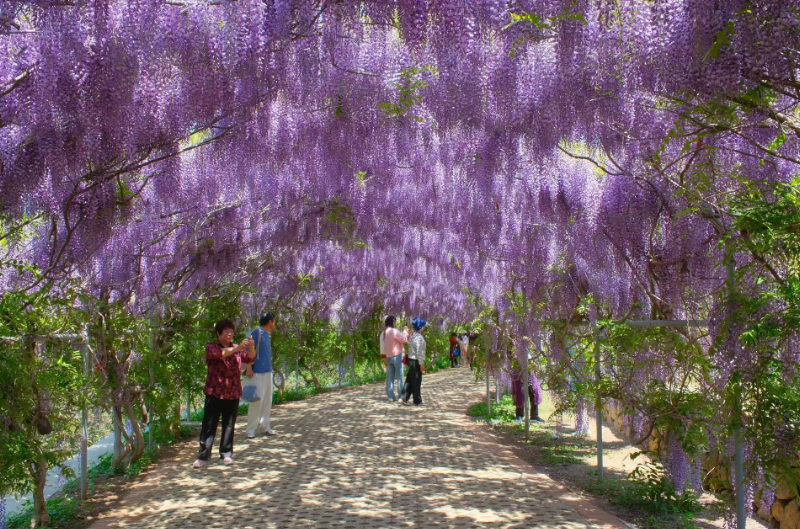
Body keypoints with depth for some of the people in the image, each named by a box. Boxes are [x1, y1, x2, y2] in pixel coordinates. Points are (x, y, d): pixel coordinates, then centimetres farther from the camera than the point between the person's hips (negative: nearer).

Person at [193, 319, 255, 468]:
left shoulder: (236, 348, 12)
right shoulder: (211, 347, 0)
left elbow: (250, 358, -3)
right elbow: (219, 353, -23)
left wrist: (251, 347, -25)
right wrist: (238, 348, -36)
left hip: (233, 394, 3)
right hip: (214, 393, -3)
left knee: (229, 426, 9)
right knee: (209, 426, -2)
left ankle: (226, 454, 19)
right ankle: (203, 456, 1)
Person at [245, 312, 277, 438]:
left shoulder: (267, 335, 16)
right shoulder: (256, 333, -10)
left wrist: (270, 368, 15)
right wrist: (249, 369, -20)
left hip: (268, 372, 9)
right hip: (258, 373, -9)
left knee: (267, 401, 11)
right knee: (257, 400, -7)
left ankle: (264, 427, 18)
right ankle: (251, 429, 0)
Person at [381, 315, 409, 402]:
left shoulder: (383, 333, 10)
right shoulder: (394, 331, -14)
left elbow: (382, 347, 12)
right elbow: (403, 339, -10)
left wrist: (384, 358, 17)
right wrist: (405, 331, 5)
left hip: (388, 357, 7)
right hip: (397, 356, -7)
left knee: (390, 377, 7)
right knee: (399, 376, -1)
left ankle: (390, 396, 6)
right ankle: (401, 396, -2)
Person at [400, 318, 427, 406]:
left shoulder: (413, 336, 12)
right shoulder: (419, 337, -16)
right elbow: (419, 351, -21)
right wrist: (421, 364, -17)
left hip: (411, 360, 9)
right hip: (416, 361, -9)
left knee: (410, 380, 13)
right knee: (417, 382, 1)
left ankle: (403, 398, 10)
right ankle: (417, 401, 10)